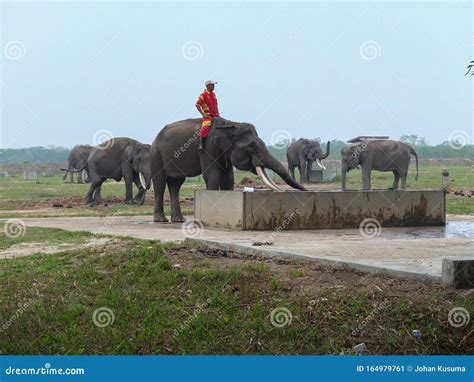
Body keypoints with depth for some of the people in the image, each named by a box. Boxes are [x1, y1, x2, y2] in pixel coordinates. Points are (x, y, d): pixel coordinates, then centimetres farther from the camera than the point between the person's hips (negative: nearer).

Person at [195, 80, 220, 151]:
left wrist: (218, 114, 15)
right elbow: (197, 105, -8)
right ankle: (201, 145, -27)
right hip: (207, 115, -7)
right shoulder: (203, 95, -5)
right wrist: (203, 114, -13)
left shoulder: (213, 94, 17)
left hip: (215, 115, 7)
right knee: (205, 127, -27)